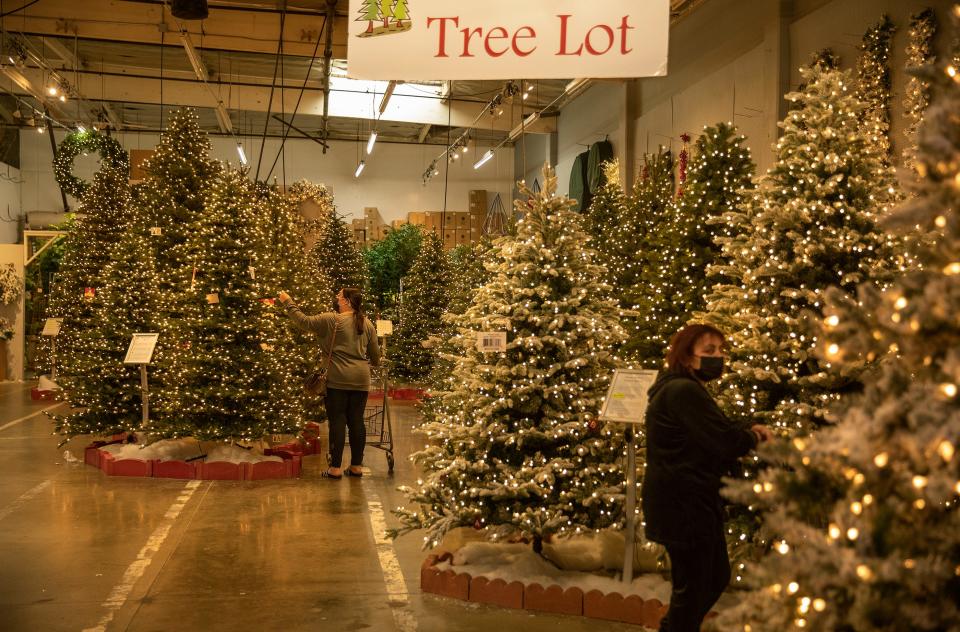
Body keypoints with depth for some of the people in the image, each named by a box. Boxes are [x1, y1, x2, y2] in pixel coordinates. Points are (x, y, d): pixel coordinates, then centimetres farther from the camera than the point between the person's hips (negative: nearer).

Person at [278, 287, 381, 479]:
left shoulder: (331, 320, -7)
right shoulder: (367, 324, 8)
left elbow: (304, 322, -5)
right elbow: (375, 354, 14)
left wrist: (288, 302, 5)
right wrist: (374, 363, 36)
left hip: (338, 379, -4)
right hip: (361, 379, 4)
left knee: (338, 421, 0)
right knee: (356, 421, 9)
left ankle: (336, 468, 3)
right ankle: (357, 466, 14)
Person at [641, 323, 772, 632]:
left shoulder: (683, 389, 16)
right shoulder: (684, 391, -19)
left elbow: (711, 440, 16)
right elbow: (725, 442, -22)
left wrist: (746, 434, 0)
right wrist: (755, 436, -2)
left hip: (691, 500, 11)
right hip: (682, 503, -11)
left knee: (717, 577, 21)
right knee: (693, 586, 2)